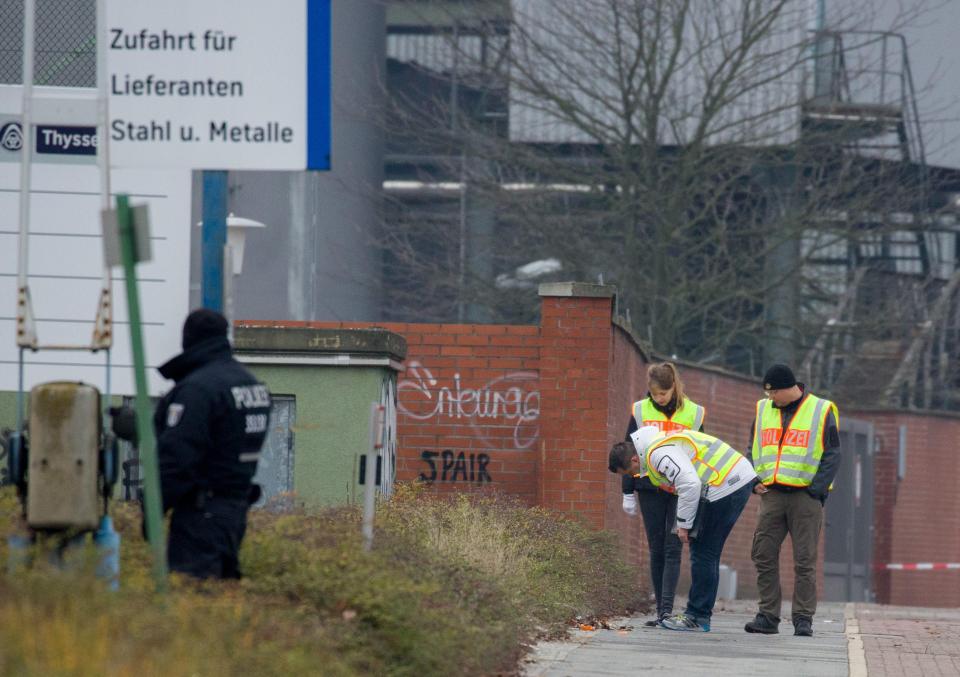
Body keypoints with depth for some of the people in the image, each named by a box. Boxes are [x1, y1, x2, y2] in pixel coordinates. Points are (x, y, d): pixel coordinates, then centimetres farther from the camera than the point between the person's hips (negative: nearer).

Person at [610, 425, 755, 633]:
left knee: (703, 552, -4)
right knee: (706, 553, 13)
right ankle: (698, 615, 17)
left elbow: (690, 485, -24)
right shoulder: (661, 442, 17)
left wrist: (683, 524, -14)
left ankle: (698, 618, -1)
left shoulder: (658, 453, -15)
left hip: (725, 487, -10)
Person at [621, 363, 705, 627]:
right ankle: (661, 610, 6)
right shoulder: (640, 411, 6)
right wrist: (628, 493, 7)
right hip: (650, 488, 2)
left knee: (673, 549, -9)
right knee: (657, 550, 3)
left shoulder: (693, 413, 4)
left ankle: (667, 609, -15)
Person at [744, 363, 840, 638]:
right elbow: (753, 450, 20)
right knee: (763, 556, 1)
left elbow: (832, 456, -2)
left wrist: (817, 490, -12)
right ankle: (768, 617, 7)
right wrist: (755, 481, 4)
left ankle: (803, 618, 1)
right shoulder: (763, 410, 13)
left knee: (805, 561, -3)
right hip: (772, 494, 4)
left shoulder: (821, 411, 0)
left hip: (805, 495, -4)